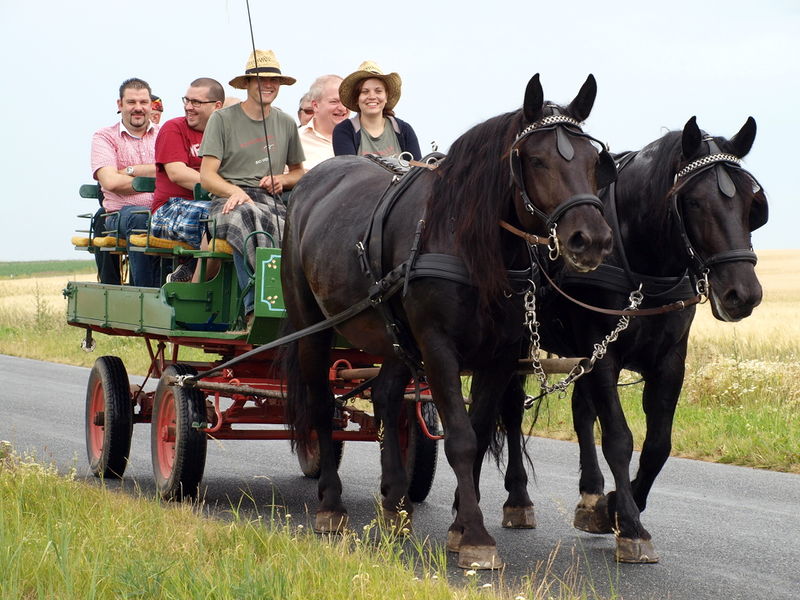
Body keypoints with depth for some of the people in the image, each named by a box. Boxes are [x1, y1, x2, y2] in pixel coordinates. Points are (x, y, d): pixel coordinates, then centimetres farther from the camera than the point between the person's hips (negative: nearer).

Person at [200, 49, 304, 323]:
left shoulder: (286, 123, 20)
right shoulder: (223, 119, 7)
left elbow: (299, 171, 32)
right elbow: (207, 176, 1)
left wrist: (283, 180, 7)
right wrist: (235, 191, -19)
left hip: (270, 200, 3)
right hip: (228, 201, -3)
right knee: (248, 219, -41)